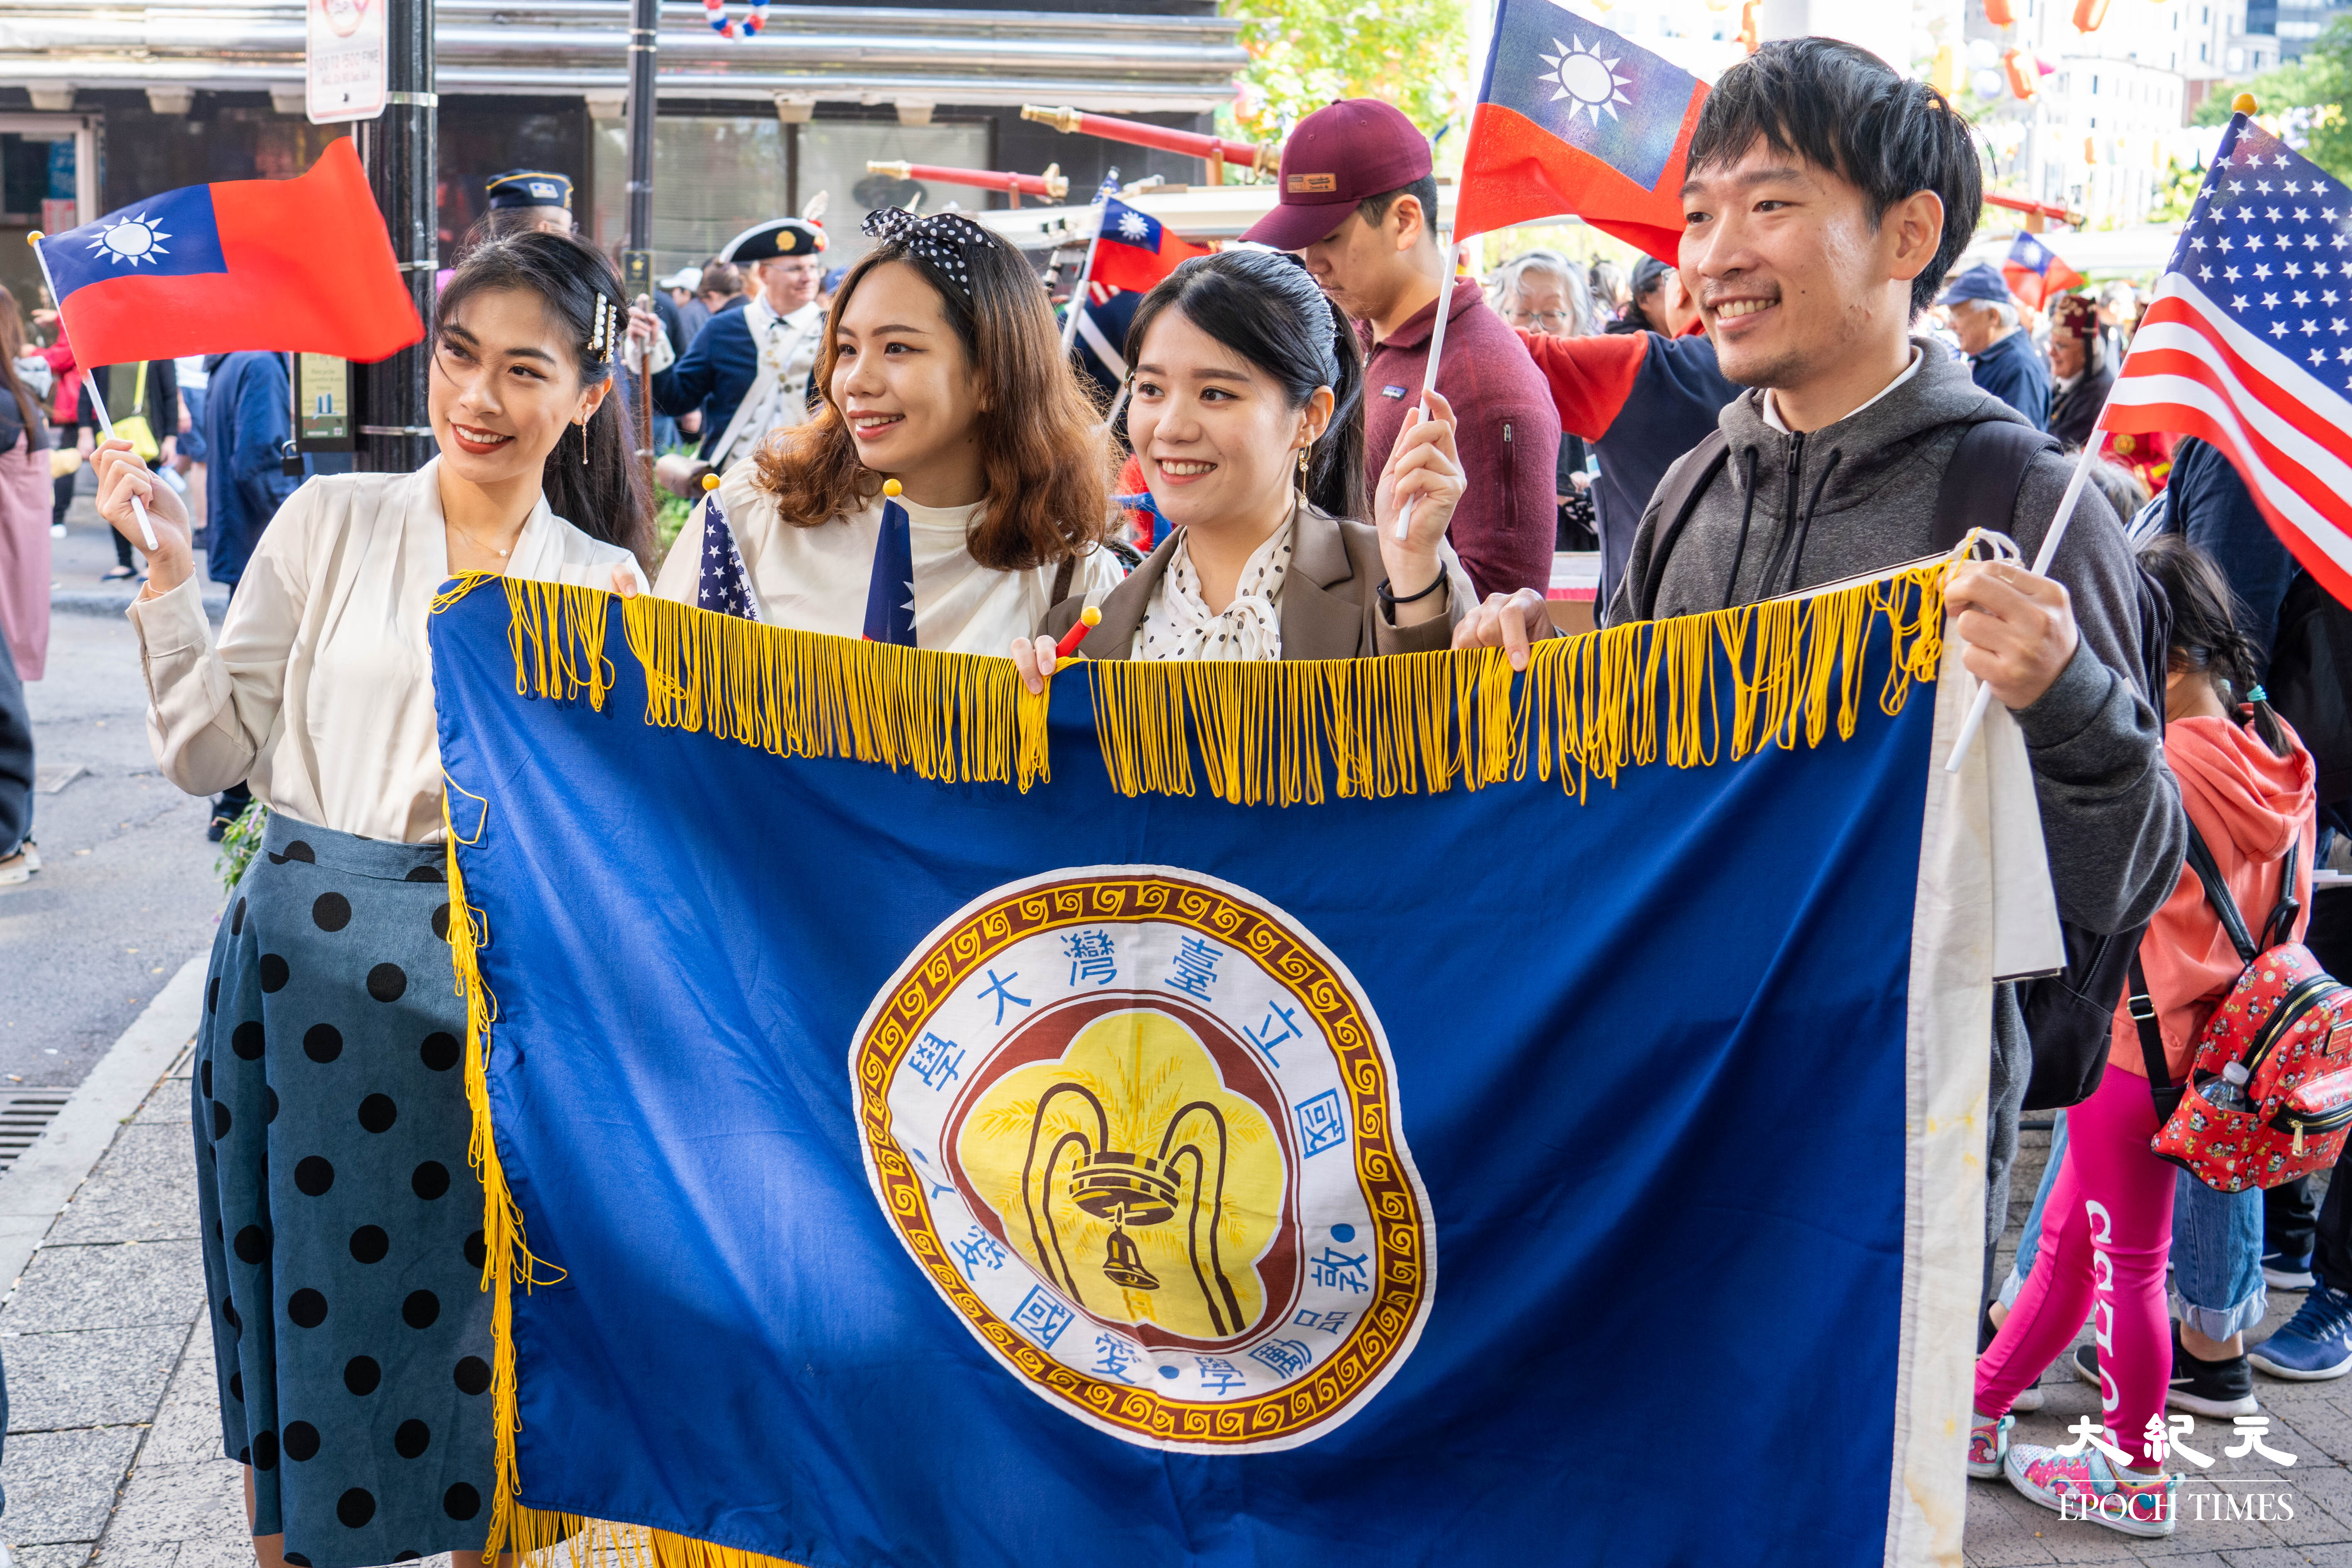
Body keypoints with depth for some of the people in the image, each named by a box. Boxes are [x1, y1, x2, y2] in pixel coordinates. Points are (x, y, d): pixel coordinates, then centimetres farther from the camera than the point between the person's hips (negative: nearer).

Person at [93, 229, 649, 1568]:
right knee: (309, 1296, 9)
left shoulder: (606, 583, 5)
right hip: (309, 961, 0)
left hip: (496, 977, 0)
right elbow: (210, 754, -1)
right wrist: (169, 574, -8)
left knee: (477, 1301, 8)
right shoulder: (333, 520, 2)